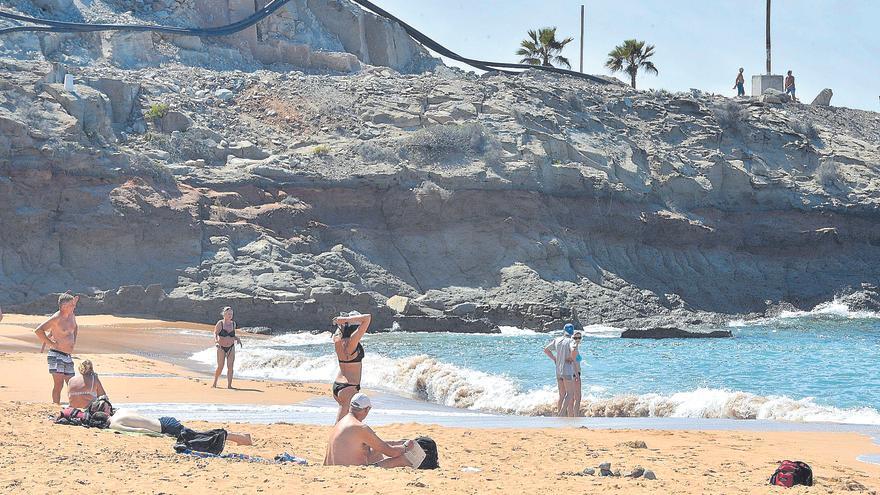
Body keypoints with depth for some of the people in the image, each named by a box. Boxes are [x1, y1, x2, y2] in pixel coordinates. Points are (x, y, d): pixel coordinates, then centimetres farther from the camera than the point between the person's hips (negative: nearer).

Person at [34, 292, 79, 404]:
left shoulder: (71, 315, 11)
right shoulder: (56, 318, -13)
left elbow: (75, 328, 35)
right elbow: (38, 330, -18)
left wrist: (74, 341, 21)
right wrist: (50, 343, -16)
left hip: (68, 357, 8)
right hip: (56, 355, -8)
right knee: (58, 384, -12)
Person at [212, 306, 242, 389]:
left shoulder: (233, 323, 6)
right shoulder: (220, 323, -6)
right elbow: (215, 333, -10)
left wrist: (237, 339, 1)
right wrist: (216, 341, -28)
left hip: (231, 348, 3)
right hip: (221, 348, -3)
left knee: (230, 367, -6)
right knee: (220, 367, -4)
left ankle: (229, 385, -5)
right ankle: (215, 382, 19)